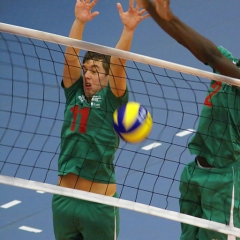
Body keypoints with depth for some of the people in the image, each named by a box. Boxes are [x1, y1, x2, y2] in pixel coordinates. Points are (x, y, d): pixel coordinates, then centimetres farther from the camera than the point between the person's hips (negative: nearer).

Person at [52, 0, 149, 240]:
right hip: (63, 199, 4)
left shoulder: (112, 100, -3)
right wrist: (79, 21, -19)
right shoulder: (74, 93, 7)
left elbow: (117, 63, -17)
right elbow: (71, 56, -5)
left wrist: (128, 29, -31)